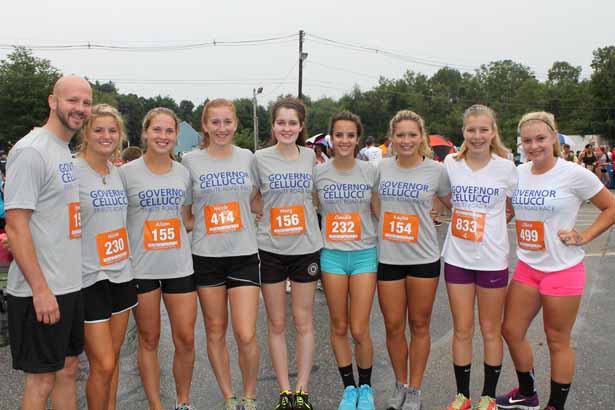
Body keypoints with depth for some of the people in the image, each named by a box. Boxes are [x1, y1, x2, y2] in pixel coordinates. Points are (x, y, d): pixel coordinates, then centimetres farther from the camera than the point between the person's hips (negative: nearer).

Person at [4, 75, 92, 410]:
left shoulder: (68, 153, 13)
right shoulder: (31, 151, -14)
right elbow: (15, 226, -19)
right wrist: (40, 289, -21)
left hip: (70, 286, 8)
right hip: (41, 292, -8)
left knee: (67, 368, 17)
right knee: (42, 379, 4)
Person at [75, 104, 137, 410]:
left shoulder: (118, 172, 10)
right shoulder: (72, 171, -10)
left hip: (121, 273, 6)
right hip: (89, 278, -6)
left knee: (113, 357, 14)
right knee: (103, 364, -4)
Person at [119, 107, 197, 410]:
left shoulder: (183, 173, 7)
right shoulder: (127, 172, -3)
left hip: (180, 265, 2)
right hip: (141, 268, -2)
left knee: (185, 339, 4)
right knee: (148, 341, 10)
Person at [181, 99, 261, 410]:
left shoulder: (248, 157, 4)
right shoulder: (191, 160, 0)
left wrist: (242, 220, 5)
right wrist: (200, 223, 0)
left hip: (244, 255, 0)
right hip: (206, 256, 0)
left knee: (246, 336, -6)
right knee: (215, 332, 10)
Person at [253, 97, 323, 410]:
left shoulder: (311, 157, 4)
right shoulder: (260, 158, -1)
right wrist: (264, 220, -3)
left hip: (306, 248, 1)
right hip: (271, 249, -1)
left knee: (304, 322, 7)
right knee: (276, 324, 7)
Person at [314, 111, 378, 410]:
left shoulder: (371, 172, 0)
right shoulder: (318, 173, -1)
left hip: (365, 254, -1)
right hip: (332, 255, 1)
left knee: (360, 331, 0)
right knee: (339, 328, 9)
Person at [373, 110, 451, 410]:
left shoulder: (436, 170, -4)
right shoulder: (381, 168, 2)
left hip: (423, 259, -1)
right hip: (388, 258, 2)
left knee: (419, 326, 10)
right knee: (393, 327, 8)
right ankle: (400, 385, 29)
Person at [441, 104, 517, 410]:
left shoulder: (506, 168, -5)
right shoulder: (451, 164, -2)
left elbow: (513, 208, 8)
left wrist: (493, 223, -2)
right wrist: (464, 219, 4)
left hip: (492, 259, -1)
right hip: (457, 257, 2)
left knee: (490, 330, 10)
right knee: (462, 330, 10)